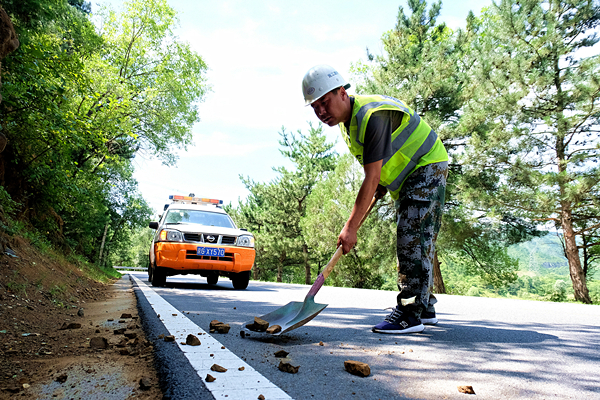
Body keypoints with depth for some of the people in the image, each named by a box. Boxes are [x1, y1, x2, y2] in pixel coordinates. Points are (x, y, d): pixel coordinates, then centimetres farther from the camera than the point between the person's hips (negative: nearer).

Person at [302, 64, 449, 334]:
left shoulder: (373, 115, -30)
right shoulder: (346, 119, 2)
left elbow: (372, 178, -34)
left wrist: (351, 227, -34)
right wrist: (380, 187, 4)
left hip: (427, 168, -10)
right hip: (405, 179, 10)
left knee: (412, 240, -18)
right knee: (414, 242, 11)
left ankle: (411, 314, -14)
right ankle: (425, 308, 20)